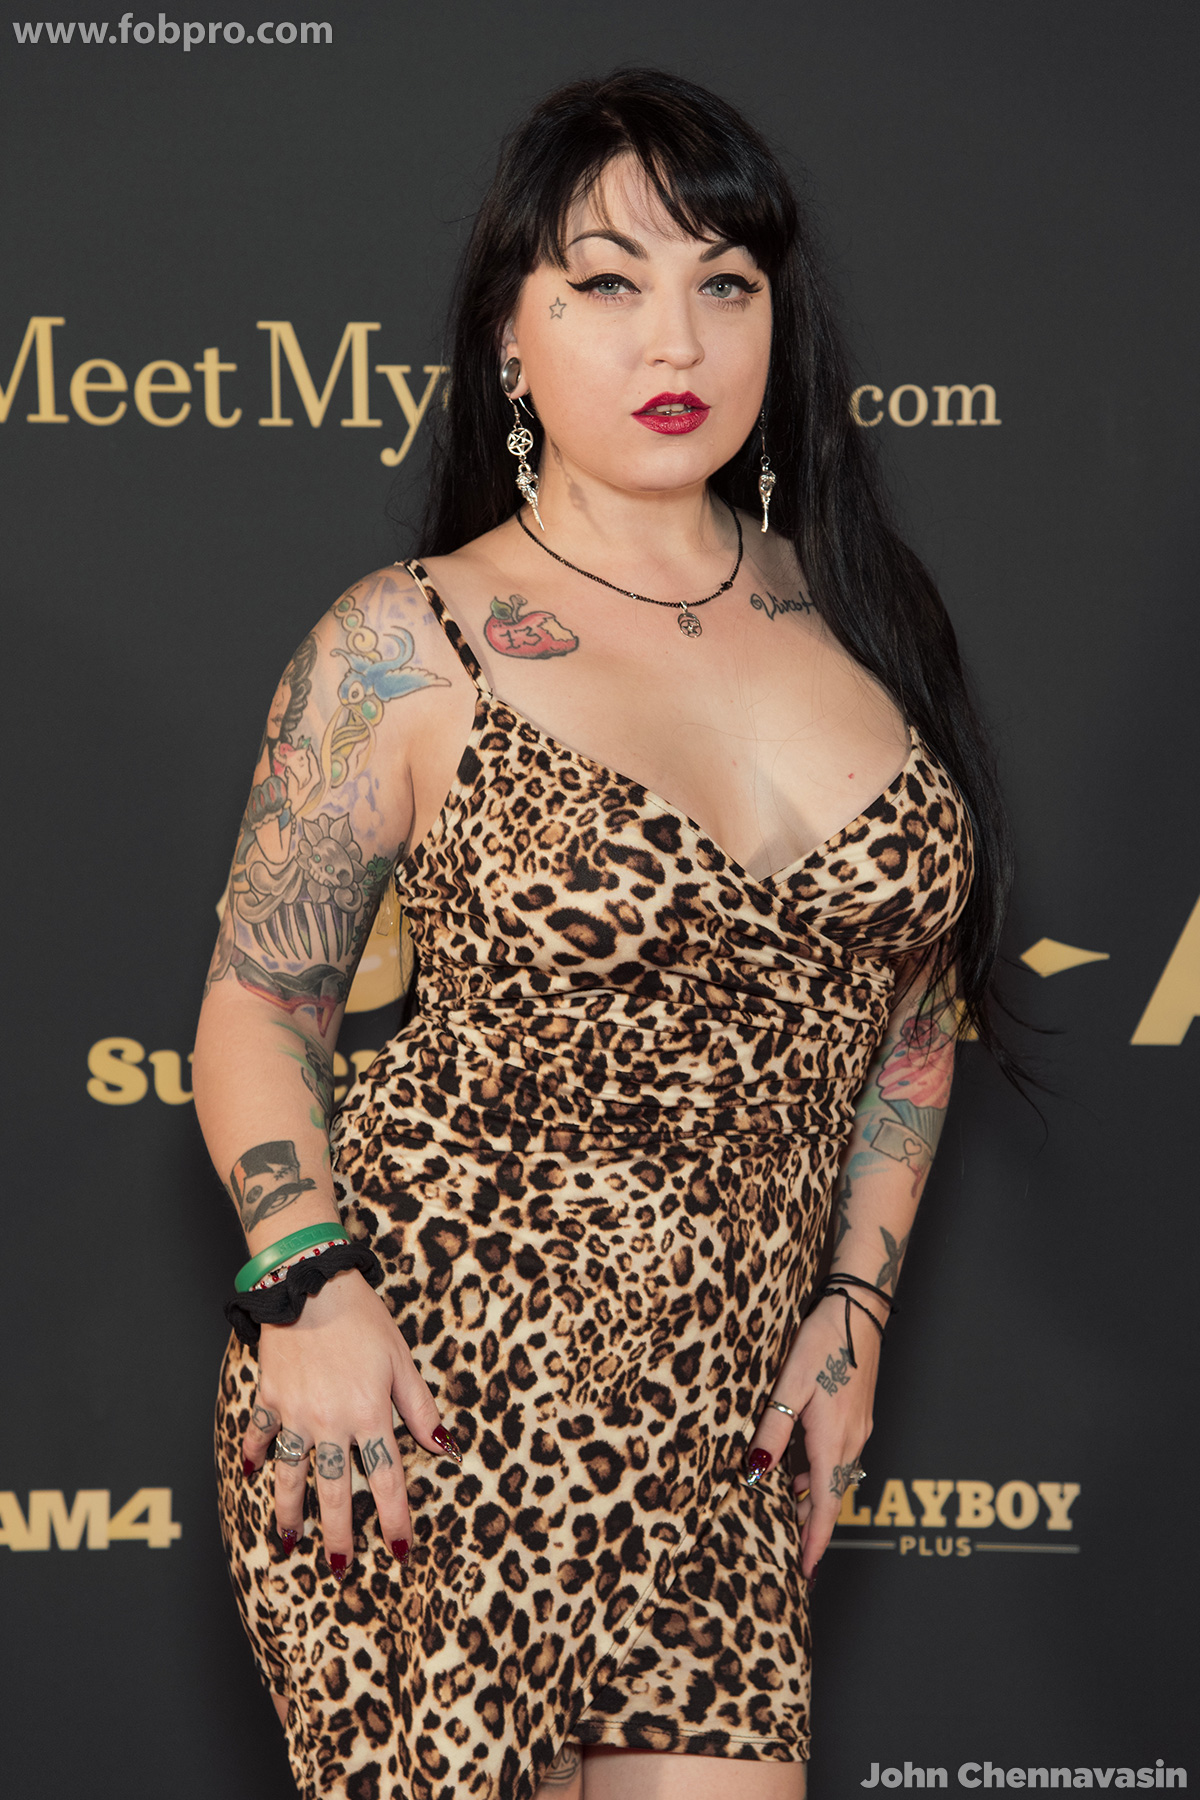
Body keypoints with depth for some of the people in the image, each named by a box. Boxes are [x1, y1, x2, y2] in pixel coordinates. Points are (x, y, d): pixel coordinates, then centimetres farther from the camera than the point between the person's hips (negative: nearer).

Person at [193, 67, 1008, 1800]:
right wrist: (307, 1285, -13)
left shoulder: (852, 612, 9)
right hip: (426, 1379, -4)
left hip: (713, 1427, 4)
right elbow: (259, 1002, 2)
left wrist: (855, 1300, 8)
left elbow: (913, 996, 16)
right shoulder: (406, 648, -2)